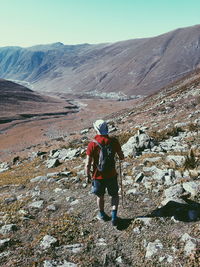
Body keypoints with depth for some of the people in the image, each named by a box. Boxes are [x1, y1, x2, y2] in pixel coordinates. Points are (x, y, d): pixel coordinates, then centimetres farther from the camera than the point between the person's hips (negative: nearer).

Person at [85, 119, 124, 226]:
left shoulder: (92, 144, -18)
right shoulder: (113, 141, -12)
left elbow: (88, 164, -16)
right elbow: (122, 157, -1)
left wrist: (88, 176, -1)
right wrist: (120, 157, 22)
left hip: (98, 175, -1)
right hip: (111, 174, 1)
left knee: (100, 196, 22)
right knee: (114, 195, 21)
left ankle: (102, 214, 41)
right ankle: (114, 215, 12)